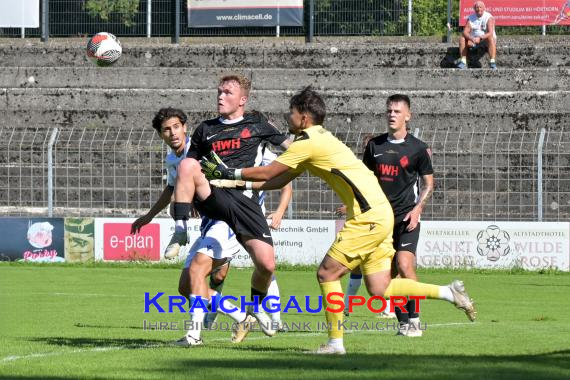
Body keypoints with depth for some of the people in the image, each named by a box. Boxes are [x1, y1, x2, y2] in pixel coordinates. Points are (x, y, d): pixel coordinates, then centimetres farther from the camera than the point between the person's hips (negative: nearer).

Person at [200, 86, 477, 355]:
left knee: (327, 274, -5)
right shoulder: (318, 140, 19)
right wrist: (238, 183, 19)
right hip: (379, 214, 9)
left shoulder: (308, 142, -11)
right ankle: (449, 292, 7)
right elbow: (279, 181, 23)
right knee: (379, 289, 7)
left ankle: (336, 341, -3)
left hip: (368, 217, -9)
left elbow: (267, 173, -6)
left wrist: (229, 173, 5)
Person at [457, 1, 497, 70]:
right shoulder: (471, 18, 0)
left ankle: (492, 63, -44)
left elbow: (490, 33, -24)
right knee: (462, 38, -18)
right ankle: (463, 62, -23)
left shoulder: (489, 18, -12)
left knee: (491, 38, -36)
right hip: (474, 41, 4)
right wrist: (472, 38, -31)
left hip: (486, 41, -4)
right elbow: (465, 32, -10)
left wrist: (480, 38, -39)